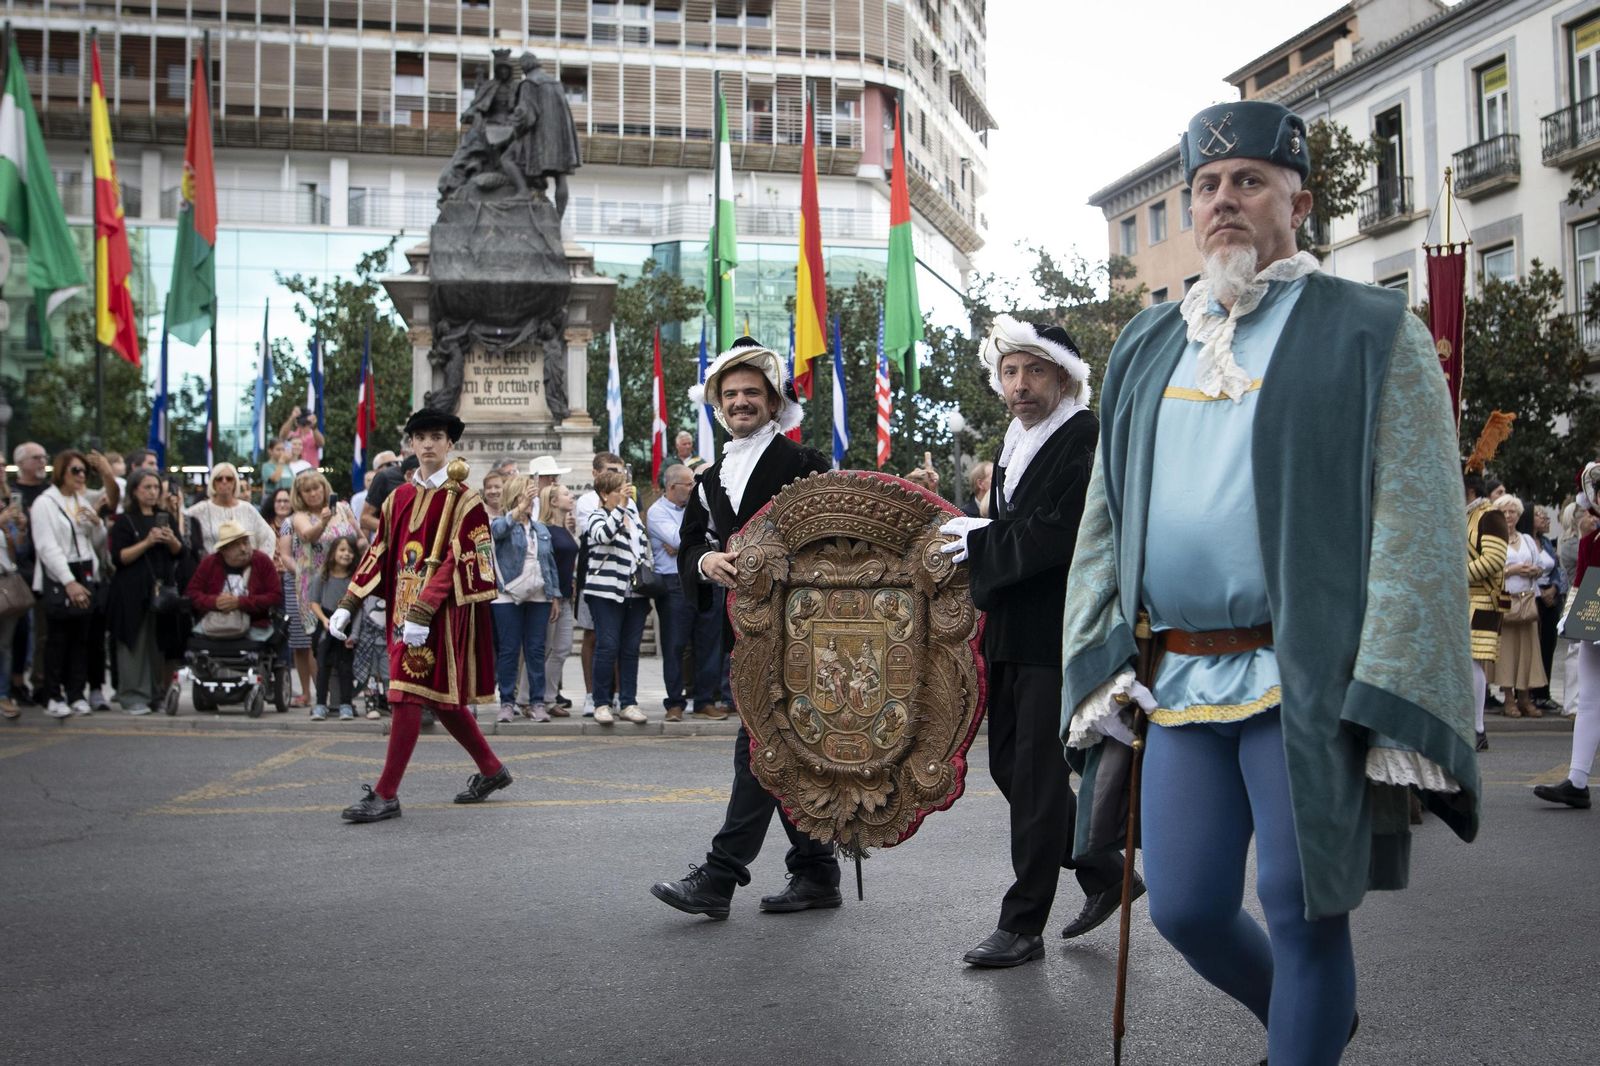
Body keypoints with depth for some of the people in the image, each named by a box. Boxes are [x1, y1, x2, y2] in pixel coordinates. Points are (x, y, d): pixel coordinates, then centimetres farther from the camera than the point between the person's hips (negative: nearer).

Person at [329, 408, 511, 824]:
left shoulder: (464, 501, -7)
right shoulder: (399, 498, 12)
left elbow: (457, 562, -14)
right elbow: (379, 555, 13)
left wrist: (422, 613, -23)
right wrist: (347, 605, 5)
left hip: (441, 613, -7)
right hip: (405, 611, 7)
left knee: (408, 695, -8)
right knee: (442, 699, 13)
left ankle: (386, 795, -2)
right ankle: (492, 769, 29)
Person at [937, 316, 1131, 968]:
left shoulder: (1087, 438, -11)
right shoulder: (1016, 443, 16)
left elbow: (1059, 534, -21)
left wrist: (981, 540, -11)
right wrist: (975, 539, 4)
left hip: (1058, 636, -9)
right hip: (1013, 633, 9)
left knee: (1036, 775, -4)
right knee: (1009, 764, 14)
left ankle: (1022, 926, 7)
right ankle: (1106, 875, 30)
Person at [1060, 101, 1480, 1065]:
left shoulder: (1371, 334, -1)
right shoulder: (1146, 351, 15)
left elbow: (1420, 532, -7)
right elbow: (1103, 524, 16)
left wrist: (1395, 715, -15)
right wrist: (1100, 673, 5)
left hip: (1307, 683, -5)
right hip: (1177, 680, 5)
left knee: (1304, 916, 1)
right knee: (1186, 910, 10)